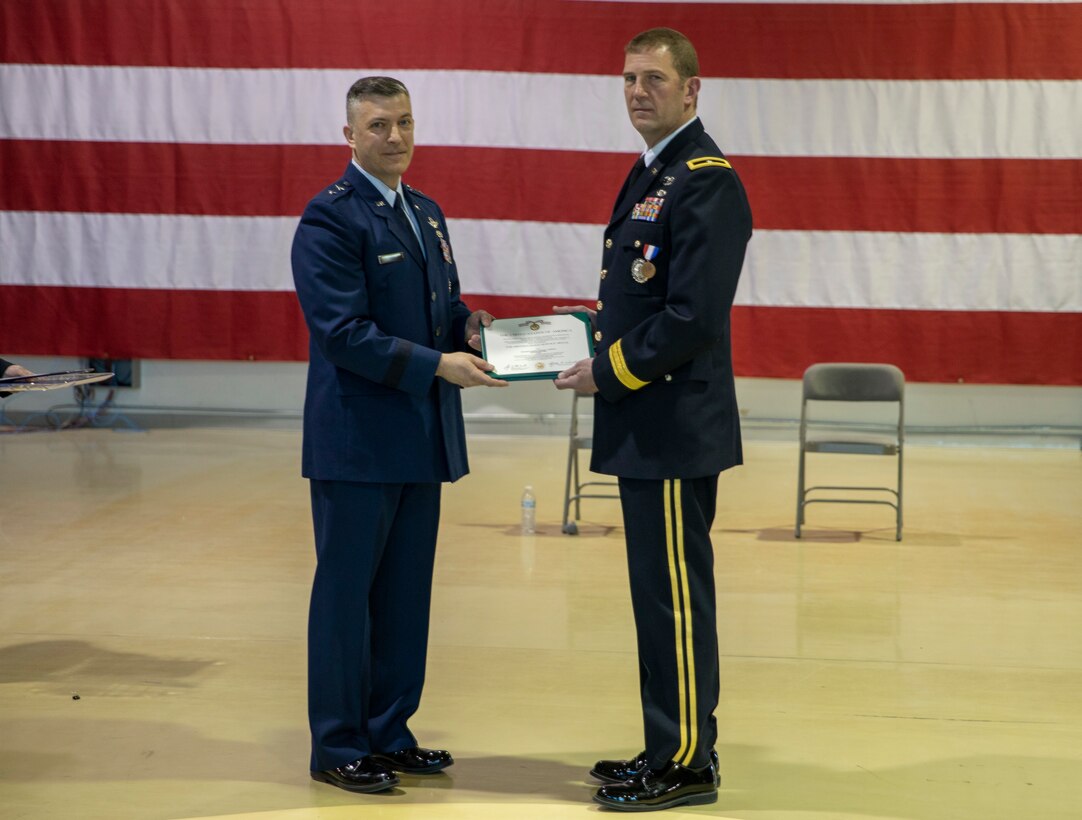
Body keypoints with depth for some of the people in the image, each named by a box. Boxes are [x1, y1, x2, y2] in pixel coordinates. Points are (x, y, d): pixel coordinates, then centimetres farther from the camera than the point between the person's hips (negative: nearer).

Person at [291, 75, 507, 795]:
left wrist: (470, 326, -1)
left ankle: (389, 733, 23)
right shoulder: (329, 219, -11)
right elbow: (345, 332, -19)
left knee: (407, 592, 12)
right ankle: (338, 746, 11)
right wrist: (438, 364, -24)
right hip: (359, 439, -8)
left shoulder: (427, 214, 15)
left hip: (422, 437, 8)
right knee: (347, 592, 1)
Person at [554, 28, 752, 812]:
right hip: (647, 424, 10)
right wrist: (600, 321, 10)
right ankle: (672, 748, 25)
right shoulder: (652, 173, 16)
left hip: (676, 425, -10)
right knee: (661, 593, 15)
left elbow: (693, 315, -22)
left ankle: (687, 764, 6)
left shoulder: (706, 182, -15)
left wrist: (607, 371, -15)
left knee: (675, 595, -3)